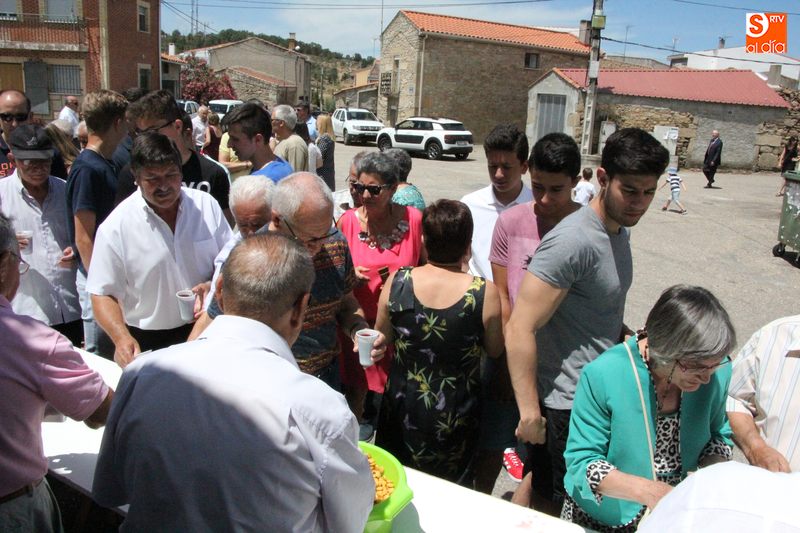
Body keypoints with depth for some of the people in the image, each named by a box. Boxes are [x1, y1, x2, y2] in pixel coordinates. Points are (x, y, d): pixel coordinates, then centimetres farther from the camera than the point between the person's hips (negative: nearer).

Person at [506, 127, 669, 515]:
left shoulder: (620, 231, 7)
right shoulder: (573, 241, -23)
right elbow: (520, 329, -26)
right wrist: (530, 413, -23)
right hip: (567, 406, -8)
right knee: (550, 507, 9)